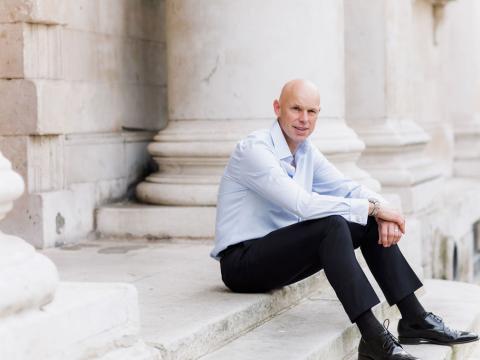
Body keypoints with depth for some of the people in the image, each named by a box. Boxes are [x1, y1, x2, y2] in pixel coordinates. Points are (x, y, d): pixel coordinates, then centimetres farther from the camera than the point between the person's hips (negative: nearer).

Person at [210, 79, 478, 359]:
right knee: (332, 225, -30)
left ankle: (415, 319, -1)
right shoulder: (254, 150, -19)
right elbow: (303, 204, -29)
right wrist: (372, 207, -23)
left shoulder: (306, 151, 8)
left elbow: (348, 188, 8)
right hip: (242, 261, -9)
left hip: (280, 252, 9)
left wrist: (382, 210, -15)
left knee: (370, 223, -2)